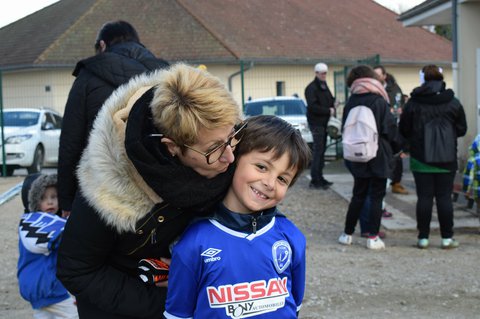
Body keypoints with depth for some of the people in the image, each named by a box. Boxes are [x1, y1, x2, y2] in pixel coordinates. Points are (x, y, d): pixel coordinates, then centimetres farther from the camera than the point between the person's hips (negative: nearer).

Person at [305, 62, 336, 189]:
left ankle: (319, 177, 18)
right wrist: (328, 110, -16)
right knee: (318, 151, -10)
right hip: (316, 123, -9)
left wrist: (332, 109, -1)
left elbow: (330, 101, 22)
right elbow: (312, 106, -20)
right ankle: (315, 180, -7)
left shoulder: (324, 86, 17)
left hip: (324, 122, 9)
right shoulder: (311, 88, -11)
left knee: (321, 150, 11)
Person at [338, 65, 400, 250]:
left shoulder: (351, 102, 0)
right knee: (377, 197, 4)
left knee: (358, 195, 16)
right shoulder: (379, 101, -12)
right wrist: (395, 147, 7)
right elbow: (390, 129, -9)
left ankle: (347, 234, 18)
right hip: (379, 157, -4)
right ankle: (373, 238, 3)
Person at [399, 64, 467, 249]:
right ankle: (447, 237, 9)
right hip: (447, 159, 0)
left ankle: (423, 237, 7)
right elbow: (462, 129, 6)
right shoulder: (453, 103, -2)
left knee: (424, 197, 4)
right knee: (444, 197, 5)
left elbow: (404, 130, 1)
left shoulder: (413, 103, -4)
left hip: (420, 159, 0)